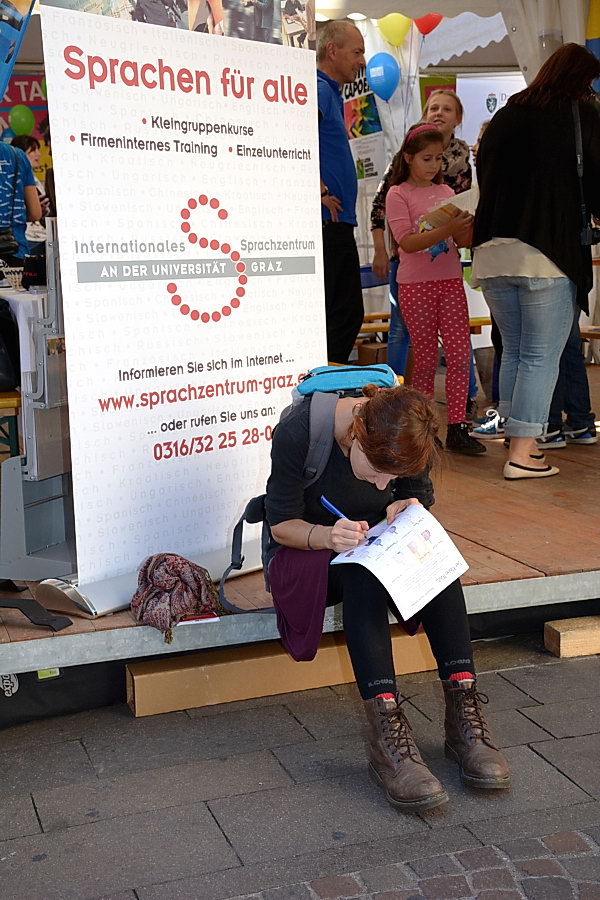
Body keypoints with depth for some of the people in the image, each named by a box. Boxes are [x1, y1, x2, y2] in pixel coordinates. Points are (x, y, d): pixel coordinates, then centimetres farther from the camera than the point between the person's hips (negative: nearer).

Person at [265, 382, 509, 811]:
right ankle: (385, 726, -44)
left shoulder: (408, 434, -14)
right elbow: (281, 526, -15)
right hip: (308, 551, -3)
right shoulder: (297, 433, -24)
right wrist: (327, 536, -35)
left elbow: (419, 499, 3)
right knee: (364, 571, -37)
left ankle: (464, 709, -32)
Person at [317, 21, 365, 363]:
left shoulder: (332, 92, 21)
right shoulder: (318, 89, -11)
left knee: (349, 315, 14)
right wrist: (317, 191, -22)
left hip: (339, 225, 11)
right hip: (324, 223, -11)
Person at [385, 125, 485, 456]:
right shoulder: (398, 194, -3)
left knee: (460, 354, -4)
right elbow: (407, 242, -15)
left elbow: (462, 240, 10)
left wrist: (468, 225, -12)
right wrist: (446, 229, -25)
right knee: (426, 358, 1)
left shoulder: (446, 192, 13)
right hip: (415, 285, -4)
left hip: (450, 281, 4)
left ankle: (457, 427, -1)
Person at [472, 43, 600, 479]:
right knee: (542, 357, 0)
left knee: (513, 352, 16)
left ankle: (519, 440, 20)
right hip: (547, 254, -6)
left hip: (492, 254, 6)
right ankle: (522, 452, -1)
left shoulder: (504, 116, 14)